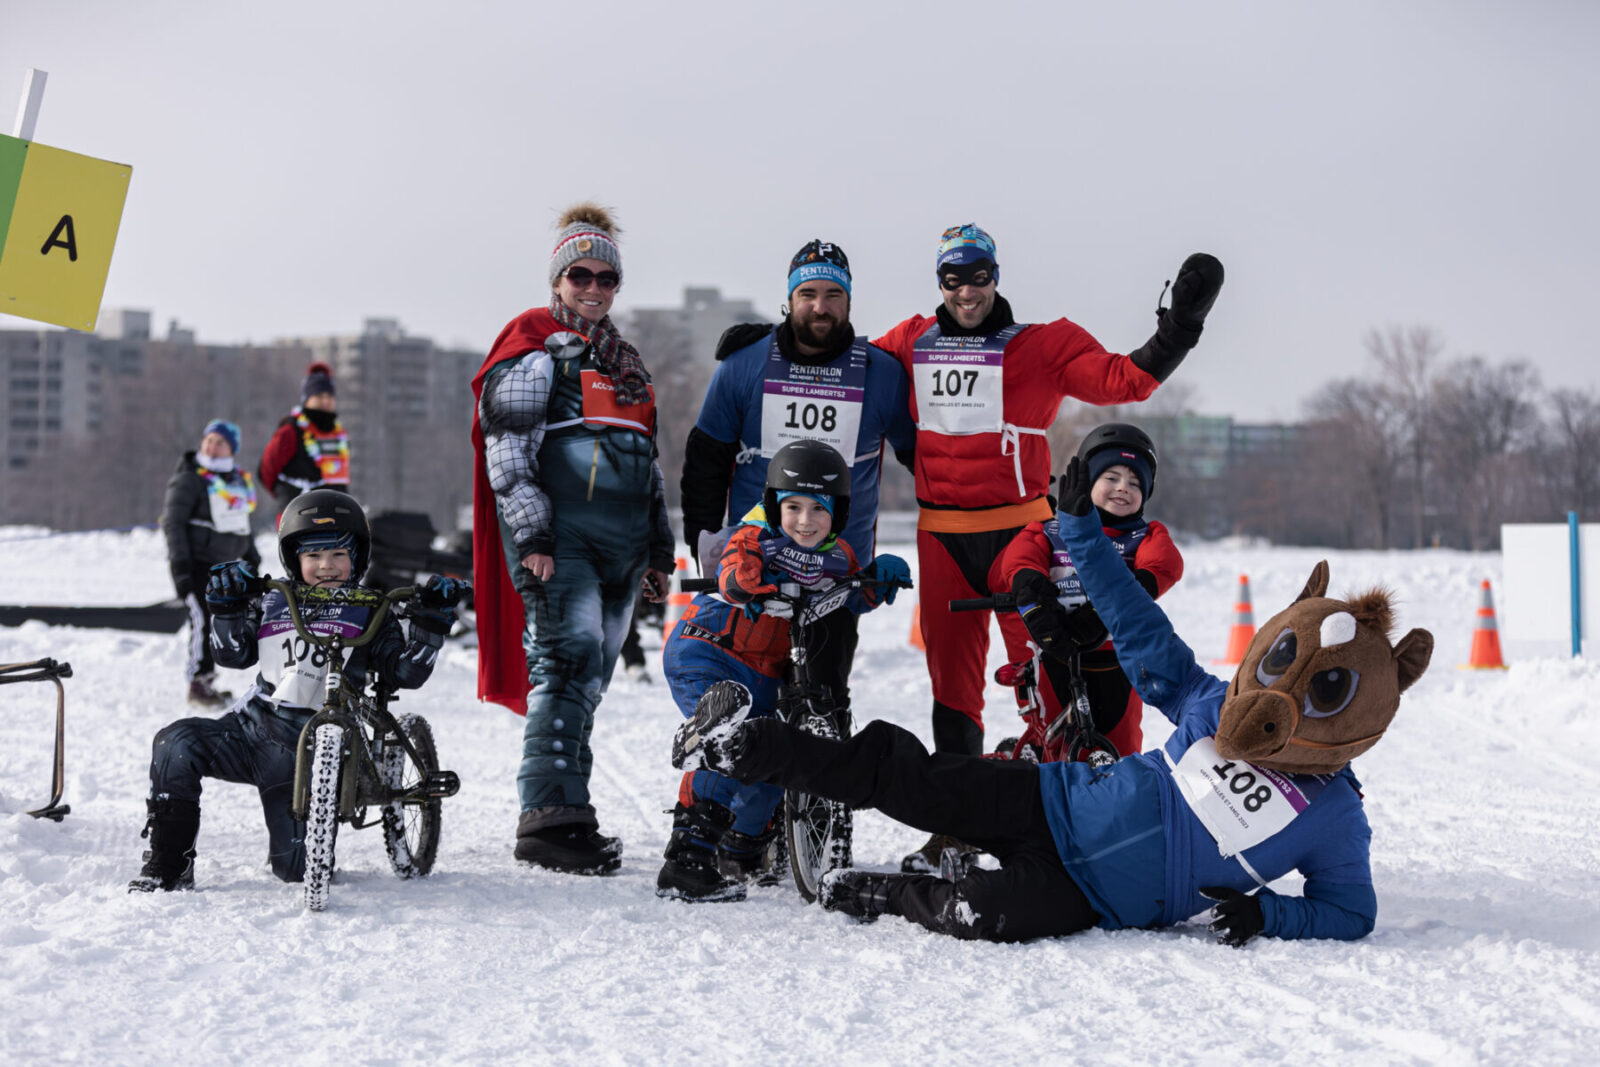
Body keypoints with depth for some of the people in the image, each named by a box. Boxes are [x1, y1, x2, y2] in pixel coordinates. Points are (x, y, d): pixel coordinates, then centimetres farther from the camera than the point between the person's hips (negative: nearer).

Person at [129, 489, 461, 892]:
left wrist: (431, 623, -14)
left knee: (295, 866, -11)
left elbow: (407, 672, -2)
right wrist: (227, 607, -6)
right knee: (176, 744, -24)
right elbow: (232, 654, 9)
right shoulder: (272, 605, 11)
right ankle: (168, 865, -11)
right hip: (252, 727, 3)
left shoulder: (368, 615, 4)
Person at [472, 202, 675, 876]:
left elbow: (647, 461, 28)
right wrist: (531, 534, -17)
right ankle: (549, 817, -21)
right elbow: (507, 447, -8)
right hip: (557, 534, -7)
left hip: (620, 540, 7)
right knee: (571, 659, -18)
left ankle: (566, 813, 11)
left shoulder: (623, 360, 24)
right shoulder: (533, 347, 1)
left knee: (589, 676, 6)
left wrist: (659, 548, 24)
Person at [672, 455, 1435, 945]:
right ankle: (745, 745, 5)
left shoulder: (1333, 819, -7)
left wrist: (1266, 912, -20)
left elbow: (1349, 914, -2)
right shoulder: (1214, 707, 0)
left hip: (1098, 898, -3)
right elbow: (1143, 636, 8)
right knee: (911, 781, -8)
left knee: (993, 915, -33)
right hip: (1054, 803, 3)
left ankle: (884, 897, -5)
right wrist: (1080, 525, 7)